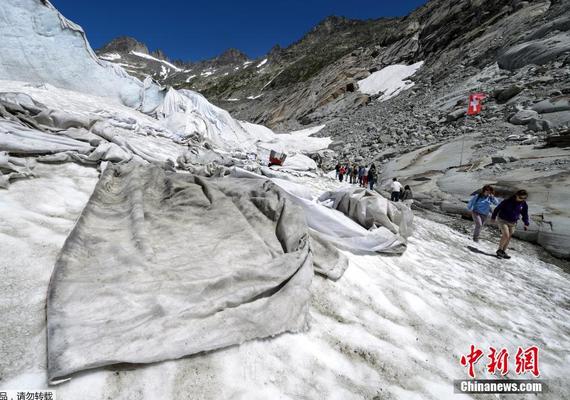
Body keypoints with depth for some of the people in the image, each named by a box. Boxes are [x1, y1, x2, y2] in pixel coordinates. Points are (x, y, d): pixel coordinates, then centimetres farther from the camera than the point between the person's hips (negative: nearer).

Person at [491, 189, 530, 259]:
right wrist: (493, 217, 1)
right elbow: (498, 208, -4)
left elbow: (525, 214, 12)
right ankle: (499, 250, -2)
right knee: (506, 235, -17)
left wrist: (526, 224, 4)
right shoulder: (508, 201, -14)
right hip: (502, 220, -5)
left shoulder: (524, 205, 0)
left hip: (512, 223, 5)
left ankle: (503, 252, 18)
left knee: (509, 237, 7)